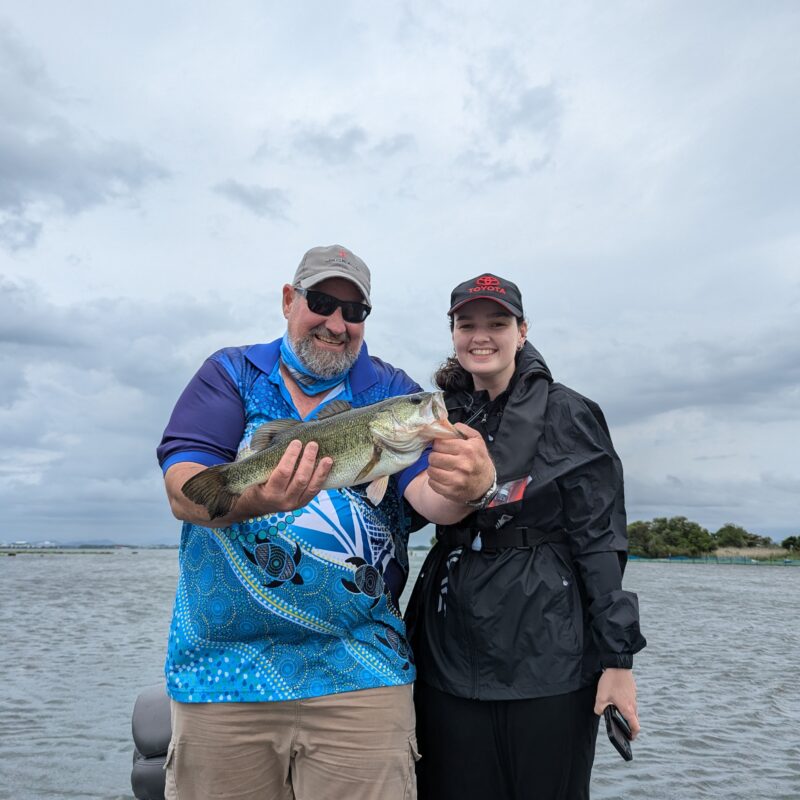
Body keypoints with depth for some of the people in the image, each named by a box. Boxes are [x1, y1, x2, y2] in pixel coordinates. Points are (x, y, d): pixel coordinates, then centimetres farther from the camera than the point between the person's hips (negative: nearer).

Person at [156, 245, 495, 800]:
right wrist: (249, 498, -32)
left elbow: (427, 493, -9)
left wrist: (465, 488, -34)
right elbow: (183, 488, -9)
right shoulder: (230, 374, 4)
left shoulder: (392, 391, 4)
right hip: (221, 666, 1)